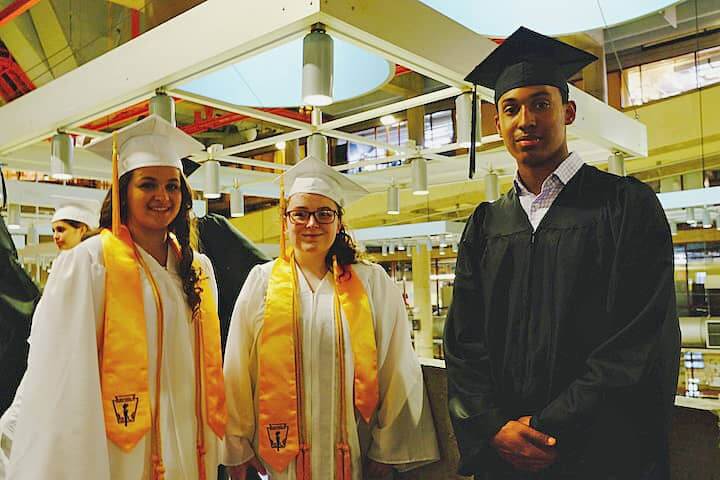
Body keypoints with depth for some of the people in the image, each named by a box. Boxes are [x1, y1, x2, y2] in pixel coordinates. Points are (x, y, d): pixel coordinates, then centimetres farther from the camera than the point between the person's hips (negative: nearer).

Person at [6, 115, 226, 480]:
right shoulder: (88, 263, -11)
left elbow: (209, 364, 9)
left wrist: (213, 450, 9)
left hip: (188, 450, 5)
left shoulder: (198, 269, 5)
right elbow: (65, 376, -13)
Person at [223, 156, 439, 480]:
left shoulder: (373, 284, -1)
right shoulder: (261, 282, 1)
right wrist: (237, 446, 1)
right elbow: (236, 371, 1)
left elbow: (396, 371, 0)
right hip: (278, 454, 0)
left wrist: (388, 449, 0)